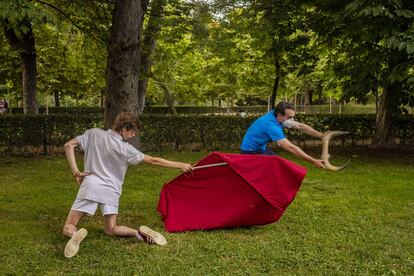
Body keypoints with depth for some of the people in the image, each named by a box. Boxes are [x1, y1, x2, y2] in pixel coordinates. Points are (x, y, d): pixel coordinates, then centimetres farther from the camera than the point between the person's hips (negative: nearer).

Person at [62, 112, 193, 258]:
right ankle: (139, 232, -14)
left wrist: (76, 172, 1)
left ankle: (75, 234, -32)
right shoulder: (125, 149, -1)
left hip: (91, 186, 0)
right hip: (111, 191, 0)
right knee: (111, 230, 14)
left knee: (68, 227, 4)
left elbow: (68, 146, 0)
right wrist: (180, 165, 7)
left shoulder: (94, 133, 3)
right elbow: (153, 160, 1)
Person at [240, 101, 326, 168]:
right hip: (251, 151, -9)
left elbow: (300, 126, -2)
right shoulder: (271, 124, -34)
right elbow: (290, 147, -38)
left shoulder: (277, 116, -8)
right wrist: (313, 161, -39)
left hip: (261, 148, 9)